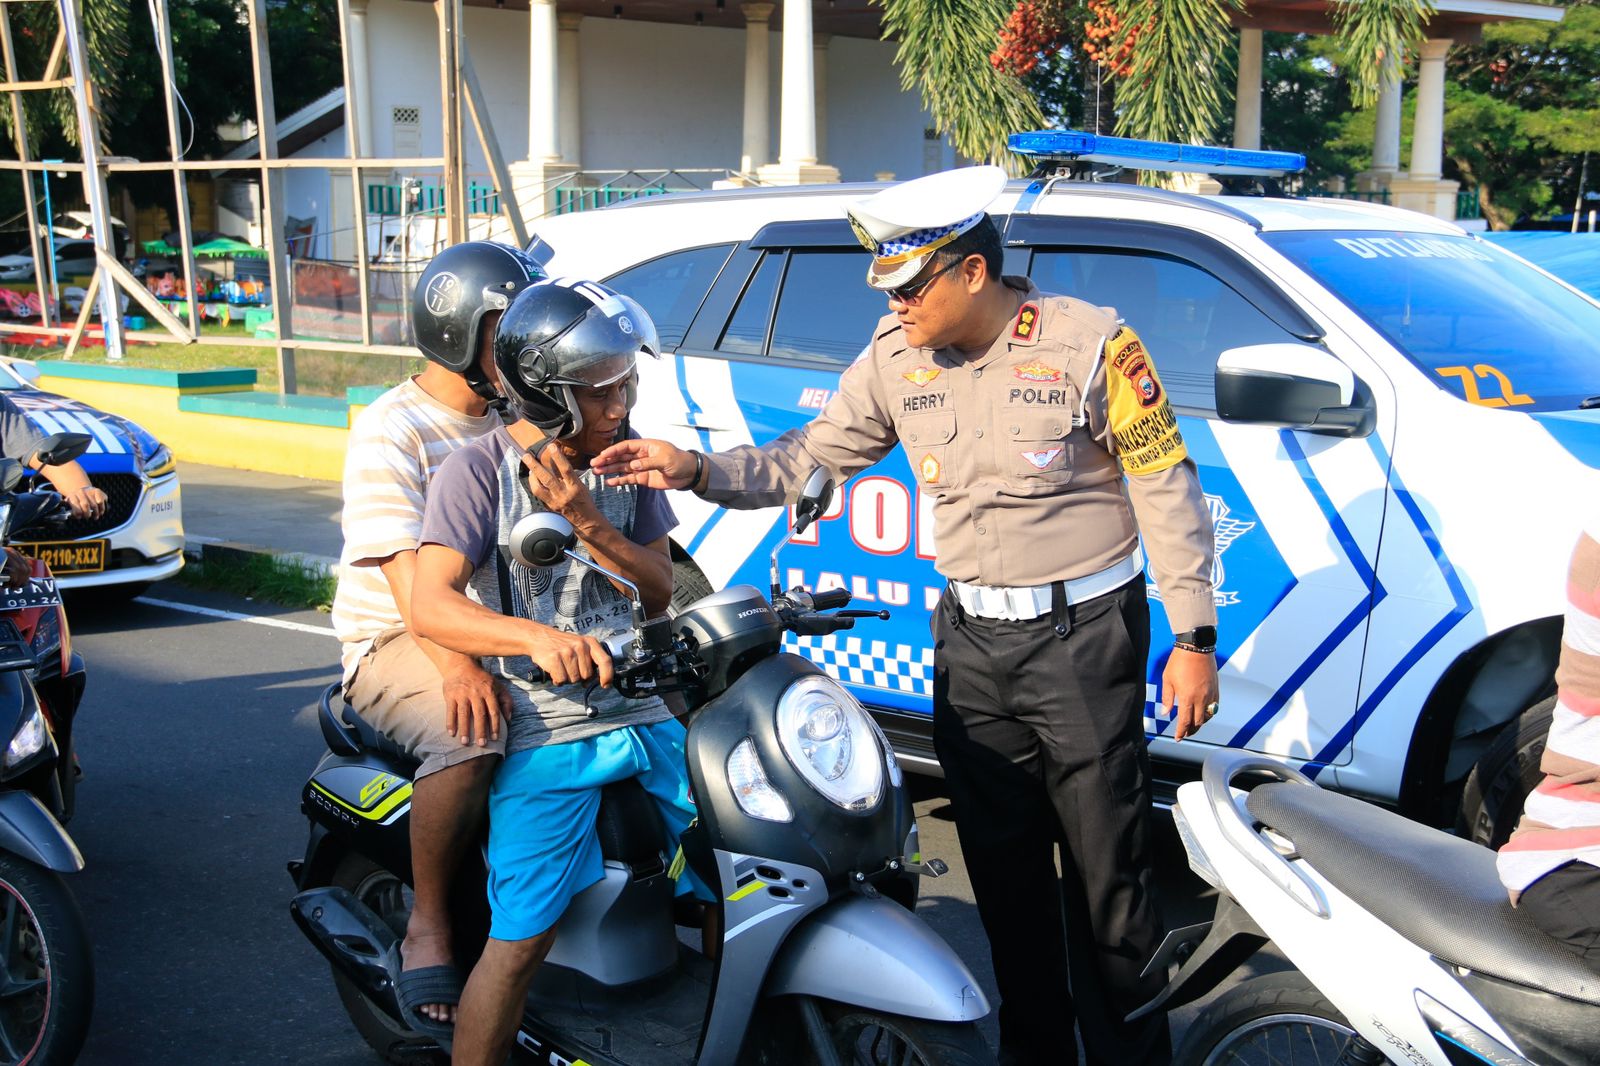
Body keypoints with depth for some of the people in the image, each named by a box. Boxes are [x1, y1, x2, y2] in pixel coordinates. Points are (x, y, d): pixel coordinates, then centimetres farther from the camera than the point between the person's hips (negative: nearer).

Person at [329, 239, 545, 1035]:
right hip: (399, 639, -6)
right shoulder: (390, 431, -9)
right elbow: (407, 568, -21)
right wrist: (454, 661, -39)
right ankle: (428, 924, -17)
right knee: (468, 736, -36)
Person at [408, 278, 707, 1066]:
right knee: (522, 941, -9)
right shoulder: (482, 470, -6)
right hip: (545, 732, -5)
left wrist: (588, 522, -10)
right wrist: (537, 637, -32)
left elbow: (660, 590, 8)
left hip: (645, 713, 5)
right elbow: (429, 605, -15)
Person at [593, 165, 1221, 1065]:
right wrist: (696, 470, -7)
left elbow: (1167, 491, -8)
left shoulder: (1089, 343, -12)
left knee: (1108, 872, 2)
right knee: (1002, 867, 15)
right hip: (971, 641, 5)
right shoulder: (898, 356, 2)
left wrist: (1193, 636, -9)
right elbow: (811, 457, 8)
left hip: (1083, 637, -5)